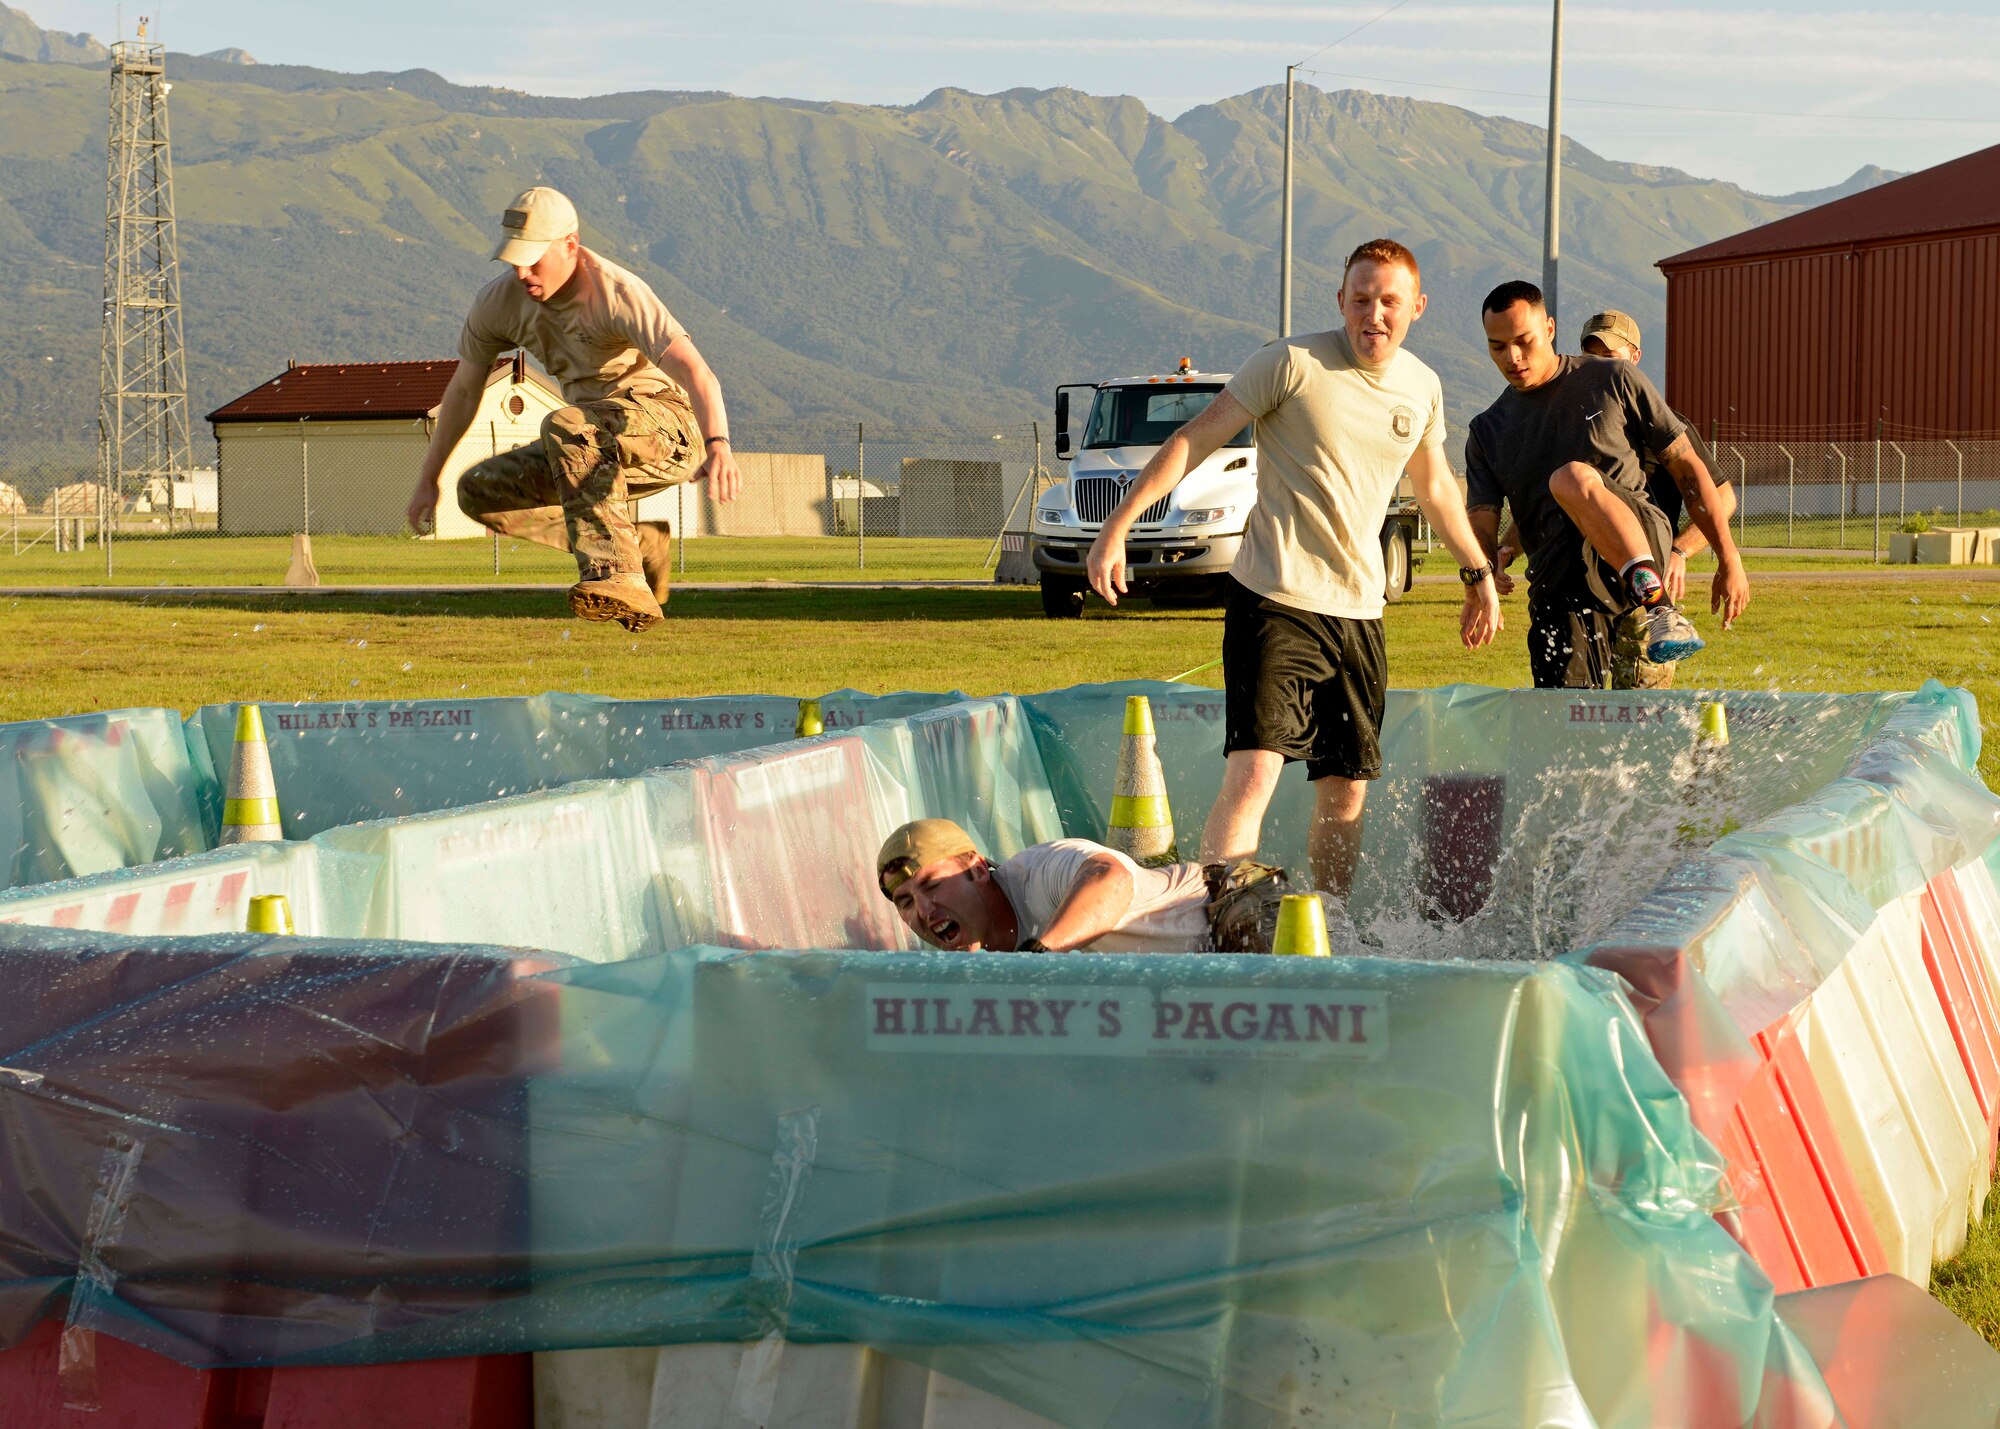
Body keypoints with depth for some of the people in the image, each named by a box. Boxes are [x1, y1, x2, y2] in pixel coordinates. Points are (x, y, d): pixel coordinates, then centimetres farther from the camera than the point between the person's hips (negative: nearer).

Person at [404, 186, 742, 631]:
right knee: (480, 491, -6)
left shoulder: (617, 293, -23)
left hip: (668, 425, -8)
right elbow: (464, 389, 13)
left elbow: (694, 371, -36)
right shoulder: (497, 302, -3)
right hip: (597, 445, 8)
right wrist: (428, 478, 15)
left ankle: (616, 575, -45)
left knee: (565, 427, -35)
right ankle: (637, 545, -5)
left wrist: (718, 444, -55)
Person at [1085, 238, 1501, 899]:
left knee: (1345, 793, 10)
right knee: (1253, 773, -20)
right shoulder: (1295, 363, -9)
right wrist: (1118, 525, -14)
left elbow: (1434, 486, 28)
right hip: (1276, 601, -6)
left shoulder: (1422, 387, 9)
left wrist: (1479, 573, 35)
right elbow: (1195, 437, -7)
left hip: (1359, 612, 6)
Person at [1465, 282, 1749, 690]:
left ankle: (1661, 609, -43)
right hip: (1558, 577, 4)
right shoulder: (1487, 432, 18)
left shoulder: (1613, 381, 10)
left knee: (1571, 479, -34)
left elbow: (1687, 468, 11)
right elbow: (1482, 524, 7)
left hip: (1640, 541, -4)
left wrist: (1729, 559, 4)